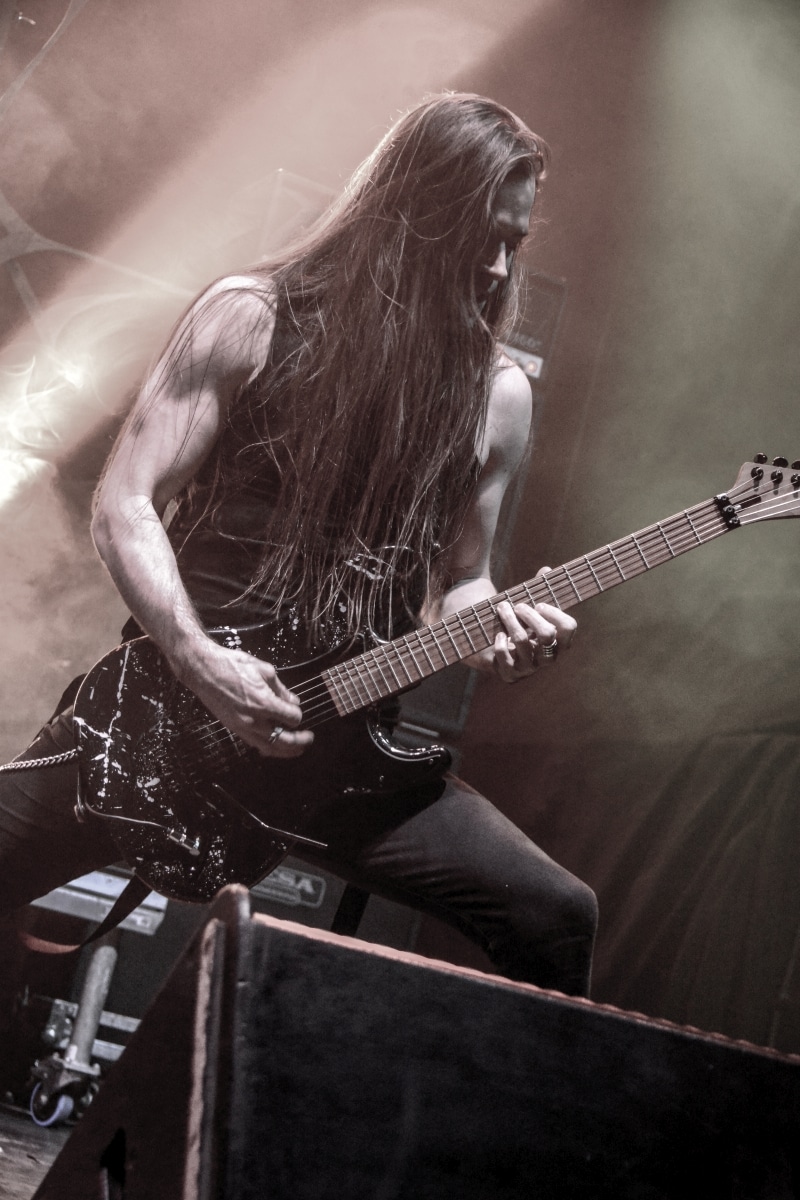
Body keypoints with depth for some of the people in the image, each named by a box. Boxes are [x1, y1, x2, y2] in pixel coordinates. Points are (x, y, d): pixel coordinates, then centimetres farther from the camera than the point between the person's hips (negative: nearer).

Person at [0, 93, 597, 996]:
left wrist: (496, 631, -8)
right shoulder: (253, 319, -4)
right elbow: (124, 502, -6)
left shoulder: (497, 396, 6)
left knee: (557, 920, -13)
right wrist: (200, 661, -19)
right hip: (172, 697, -1)